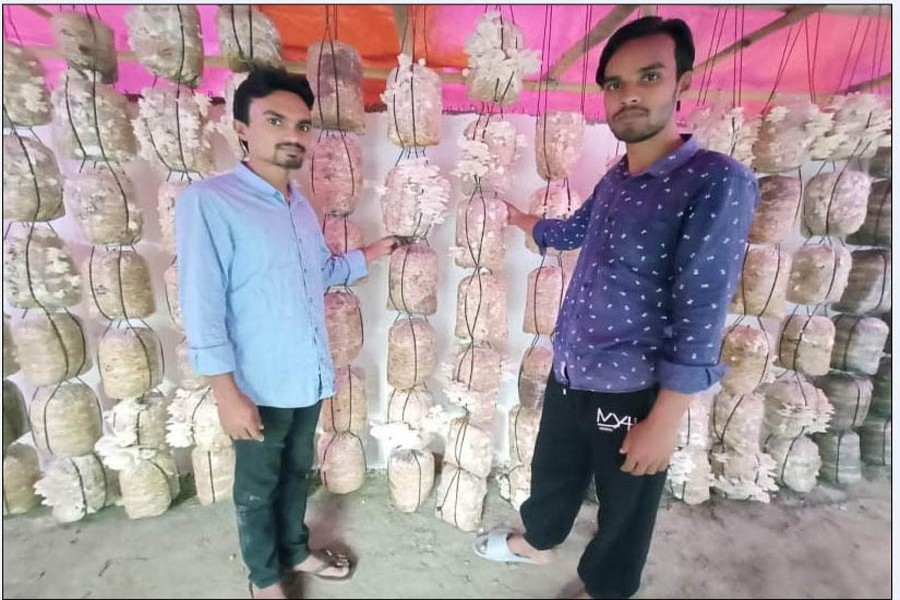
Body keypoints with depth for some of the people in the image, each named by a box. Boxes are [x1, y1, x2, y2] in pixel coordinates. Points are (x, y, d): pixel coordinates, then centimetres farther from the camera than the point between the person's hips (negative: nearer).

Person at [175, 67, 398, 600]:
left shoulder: (301, 205, 7)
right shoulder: (208, 201, -16)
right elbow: (202, 307, -18)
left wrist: (370, 255, 10)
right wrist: (228, 393, -19)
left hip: (309, 376, 7)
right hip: (259, 386, -6)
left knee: (298, 473, 25)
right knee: (258, 489, 17)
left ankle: (296, 551, 48)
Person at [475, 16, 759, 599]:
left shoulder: (718, 181, -17)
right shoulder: (612, 181, 6)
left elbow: (702, 313, -21)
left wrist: (664, 420, -20)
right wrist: (526, 222, 45)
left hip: (632, 393, -7)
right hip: (567, 374, 7)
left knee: (625, 511, 19)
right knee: (553, 471, 28)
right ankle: (536, 542, 58)